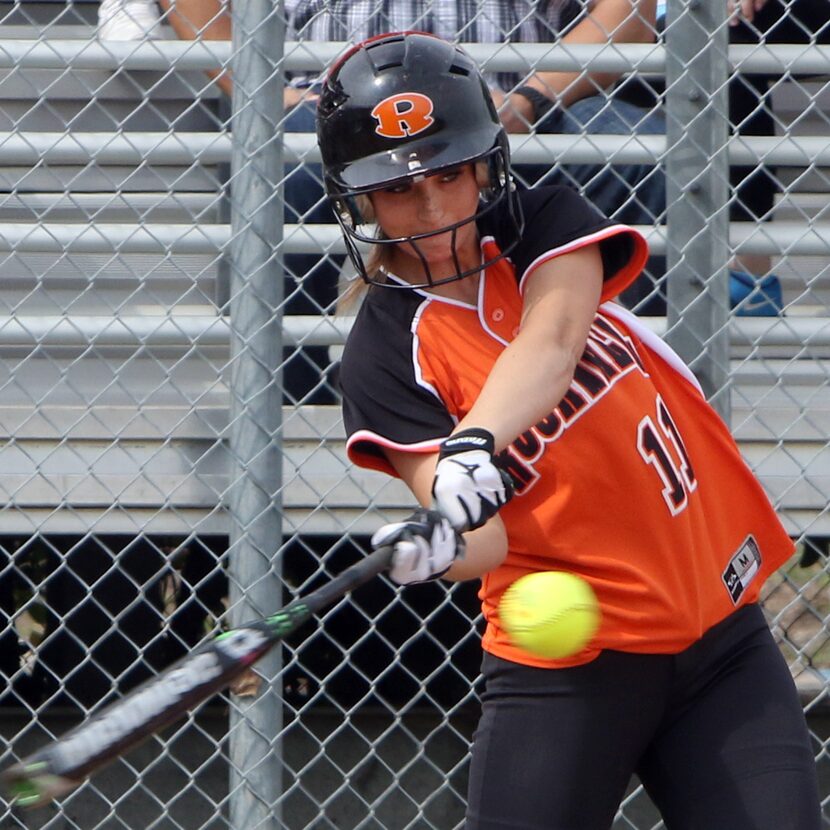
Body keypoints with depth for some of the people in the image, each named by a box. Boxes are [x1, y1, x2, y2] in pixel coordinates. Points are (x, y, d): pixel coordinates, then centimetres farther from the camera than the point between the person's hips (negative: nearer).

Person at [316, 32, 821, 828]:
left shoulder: (548, 225, 1)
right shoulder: (389, 352, -7)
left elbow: (550, 342, -21)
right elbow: (484, 539, -17)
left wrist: (477, 444, -39)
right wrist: (437, 547, -41)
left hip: (720, 629, 3)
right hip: (567, 666, -3)